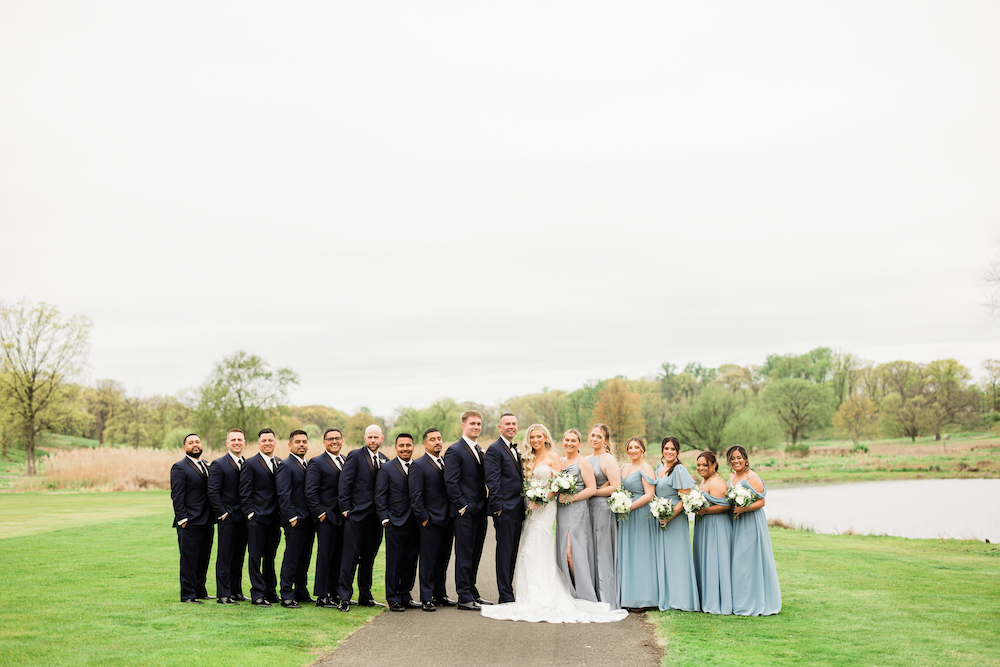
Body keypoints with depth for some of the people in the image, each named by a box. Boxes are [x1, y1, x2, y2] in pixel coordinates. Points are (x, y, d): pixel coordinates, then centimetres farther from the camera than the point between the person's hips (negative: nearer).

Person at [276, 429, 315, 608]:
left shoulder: (308, 465, 17)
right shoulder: (286, 466, -9)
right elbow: (283, 495, -14)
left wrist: (315, 514, 11)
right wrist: (292, 518, -17)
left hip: (308, 520, 8)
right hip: (295, 521, -8)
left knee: (304, 559, 13)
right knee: (291, 560, -4)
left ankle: (301, 592, 22)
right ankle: (287, 597, 0)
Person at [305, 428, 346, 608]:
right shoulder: (316, 463, -3)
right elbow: (310, 492, -8)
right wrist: (320, 513, -13)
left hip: (343, 517, 6)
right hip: (326, 518, -6)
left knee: (339, 557, 9)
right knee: (325, 556, -3)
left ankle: (335, 593, 17)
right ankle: (321, 596, 1)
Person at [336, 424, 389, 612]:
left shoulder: (385, 460, 12)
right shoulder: (355, 456, -3)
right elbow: (344, 483, -7)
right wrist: (345, 509, -11)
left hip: (375, 517, 5)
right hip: (356, 515, -5)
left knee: (369, 558, 12)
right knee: (350, 557, -5)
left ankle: (365, 596, 21)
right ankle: (344, 598, -1)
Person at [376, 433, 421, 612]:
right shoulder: (387, 469, 0)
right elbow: (380, 496, -1)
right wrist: (385, 519, -7)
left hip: (415, 523, 4)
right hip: (395, 523, -4)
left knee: (411, 562, 9)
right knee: (394, 562, 0)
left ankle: (405, 596, 20)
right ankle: (393, 599, 7)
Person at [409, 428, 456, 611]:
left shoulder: (447, 462, 14)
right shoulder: (418, 465, -6)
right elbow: (415, 496, -9)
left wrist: (454, 514, 9)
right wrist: (423, 518, -12)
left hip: (448, 520, 6)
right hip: (431, 521, -6)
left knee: (443, 560, 13)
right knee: (428, 561, -1)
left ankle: (440, 595, 23)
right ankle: (426, 599, 4)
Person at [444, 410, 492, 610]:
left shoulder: (480, 451, 17)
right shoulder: (454, 451, -8)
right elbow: (450, 482, -13)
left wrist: (486, 506, 11)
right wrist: (462, 506, -15)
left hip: (480, 511, 8)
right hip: (465, 512, -8)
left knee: (475, 555, 13)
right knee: (464, 555, -4)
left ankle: (472, 593, 21)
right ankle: (465, 599, 0)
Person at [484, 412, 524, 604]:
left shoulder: (515, 450, 19)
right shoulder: (494, 450, -9)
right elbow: (492, 482, -14)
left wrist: (523, 506, 17)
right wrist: (498, 507, -19)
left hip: (517, 510, 9)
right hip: (505, 510, -8)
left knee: (512, 553, 11)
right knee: (504, 553, -4)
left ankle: (508, 593, 17)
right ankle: (506, 596, 0)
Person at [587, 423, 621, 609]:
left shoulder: (608, 460, -7)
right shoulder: (587, 459, 16)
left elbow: (615, 487, -14)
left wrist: (592, 492, -14)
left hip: (603, 508, -7)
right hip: (588, 508, 7)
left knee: (603, 553, -4)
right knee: (591, 553, 8)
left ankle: (607, 600, 1)